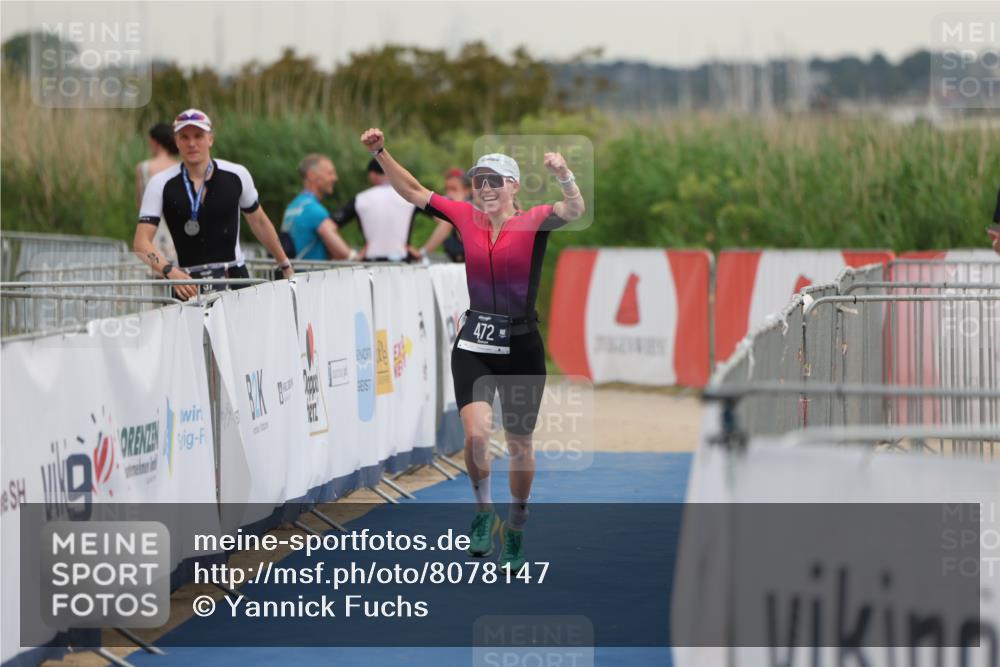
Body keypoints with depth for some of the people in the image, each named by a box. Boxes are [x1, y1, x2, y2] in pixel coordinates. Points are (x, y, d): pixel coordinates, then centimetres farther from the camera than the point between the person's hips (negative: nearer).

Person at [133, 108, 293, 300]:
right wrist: (170, 271, -27)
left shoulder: (236, 175, 4)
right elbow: (141, 242, -10)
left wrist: (285, 266, 27)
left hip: (235, 279, 1)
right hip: (188, 286, -1)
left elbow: (259, 222, 20)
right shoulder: (161, 185, -2)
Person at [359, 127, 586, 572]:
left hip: (521, 347, -2)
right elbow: (413, 192, 11)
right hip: (474, 344, 2)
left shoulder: (534, 222, -8)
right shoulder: (466, 218, 2)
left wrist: (564, 177, -46)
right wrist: (381, 154, 1)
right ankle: (483, 511, 8)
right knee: (476, 432, -17)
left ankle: (515, 530, 27)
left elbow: (574, 210, -27)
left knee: (520, 445, 8)